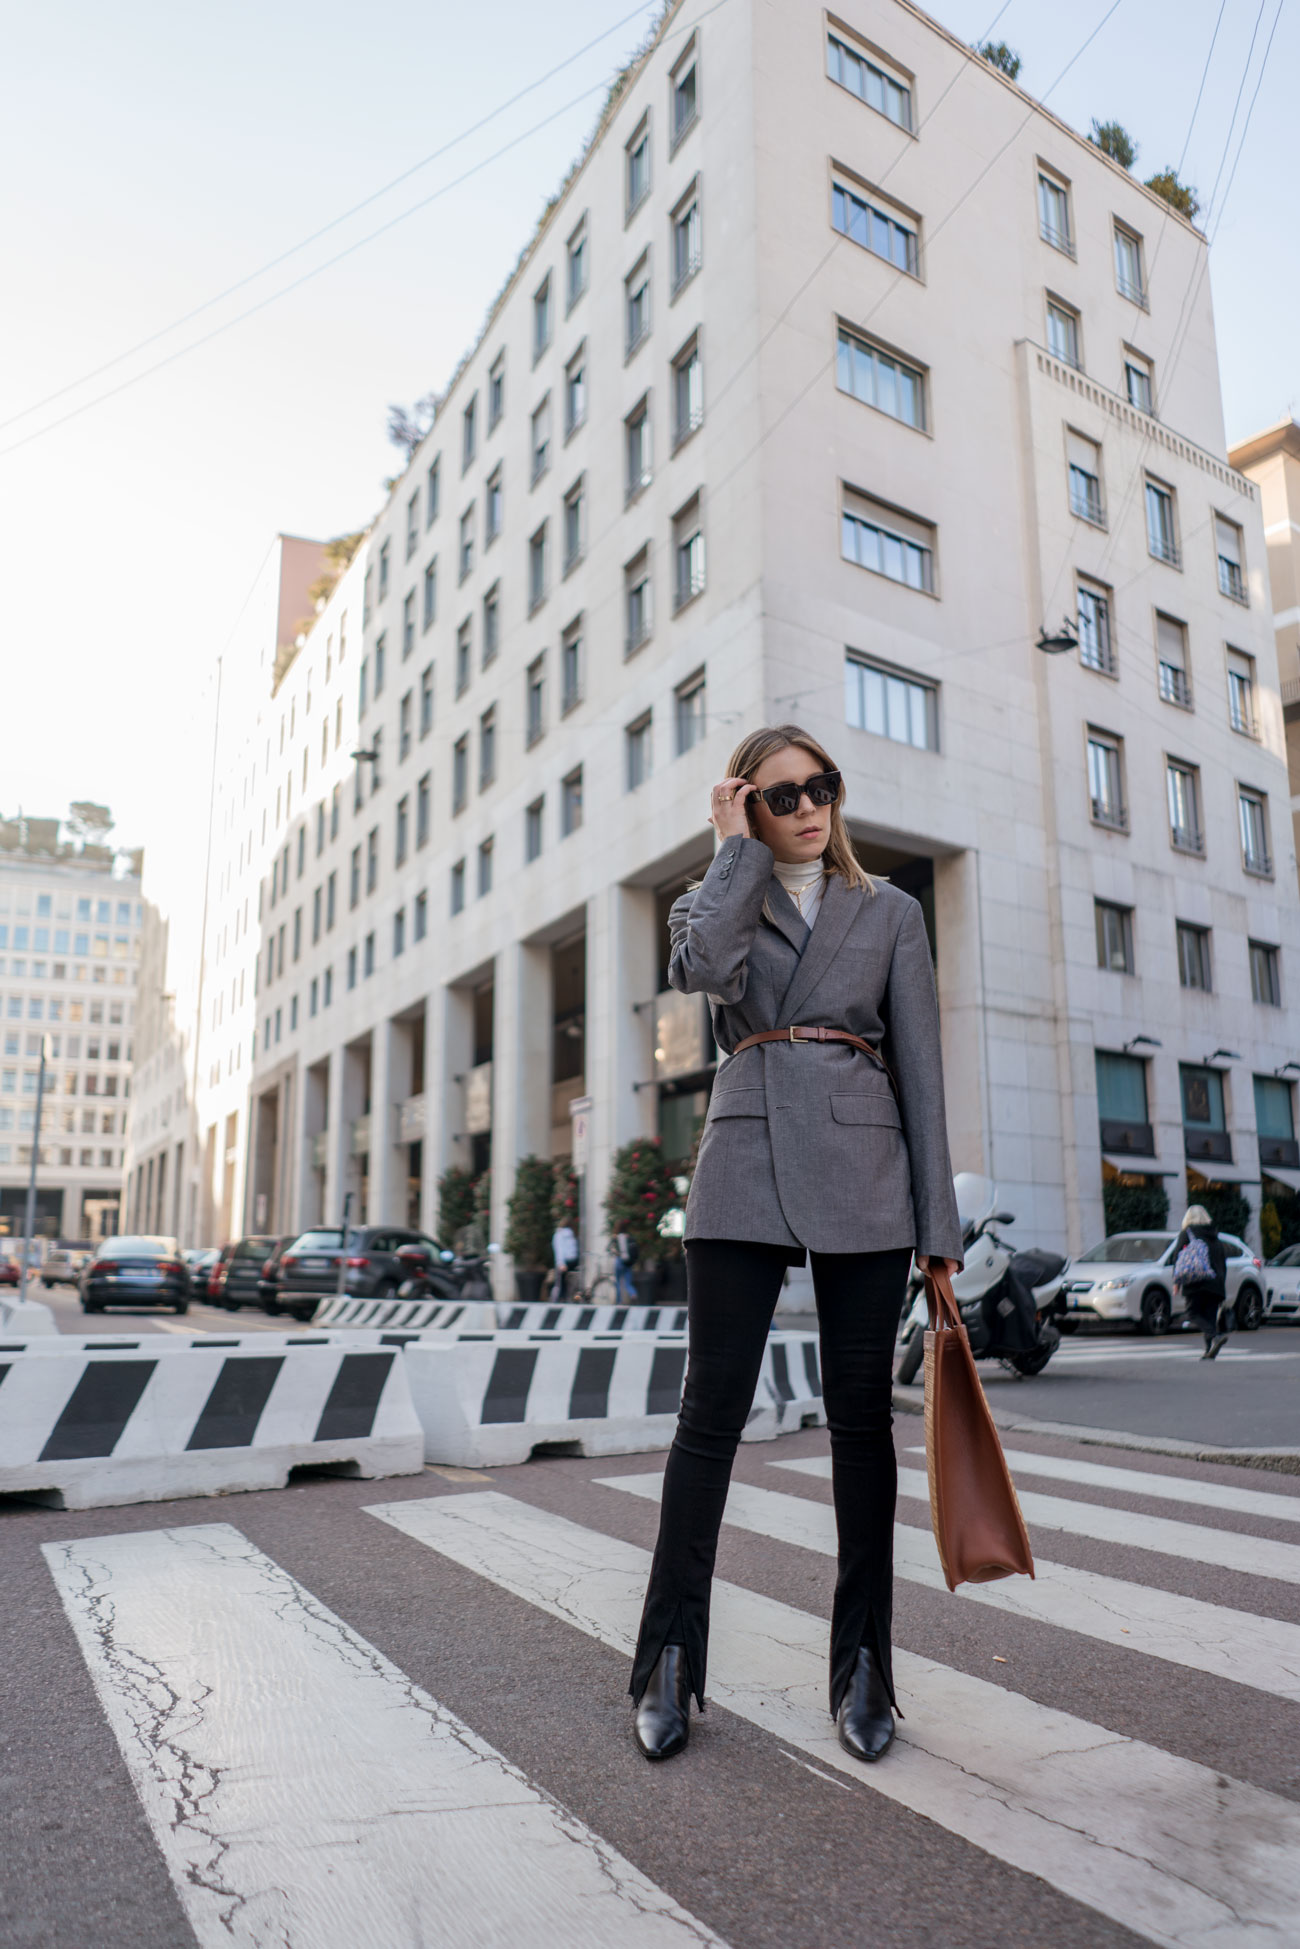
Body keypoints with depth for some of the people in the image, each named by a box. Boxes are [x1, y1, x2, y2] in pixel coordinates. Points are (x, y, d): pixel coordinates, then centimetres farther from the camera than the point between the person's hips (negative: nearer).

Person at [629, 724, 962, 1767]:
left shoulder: (891, 912, 12)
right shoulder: (716, 899, 13)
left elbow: (921, 1071, 7)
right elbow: (703, 967, -14)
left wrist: (939, 1226, 1)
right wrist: (737, 850, -2)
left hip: (864, 1176, 1)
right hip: (746, 1171, 0)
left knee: (860, 1416, 4)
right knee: (712, 1411, 0)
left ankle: (862, 1670, 19)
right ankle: (670, 1664, 13)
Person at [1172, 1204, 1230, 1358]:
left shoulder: (1186, 1234, 5)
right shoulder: (1215, 1237, 20)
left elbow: (1178, 1257, -3)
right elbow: (1223, 1262, 21)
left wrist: (1176, 1281, -1)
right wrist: (1222, 1284, 25)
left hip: (1195, 1282, -5)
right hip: (1215, 1283, 5)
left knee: (1194, 1314, -4)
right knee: (1210, 1315, 7)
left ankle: (1215, 1336, -28)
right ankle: (1210, 1350, -3)